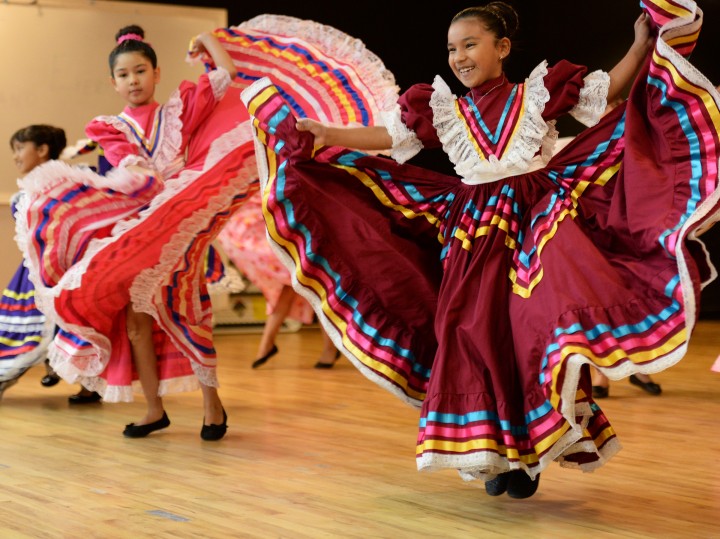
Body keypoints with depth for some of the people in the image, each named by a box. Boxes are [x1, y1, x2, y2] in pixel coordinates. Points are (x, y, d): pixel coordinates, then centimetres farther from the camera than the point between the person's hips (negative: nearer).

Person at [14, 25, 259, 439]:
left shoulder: (178, 110, 7)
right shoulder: (112, 128, 9)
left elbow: (227, 74, 3)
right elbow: (130, 164, -9)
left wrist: (206, 40, 15)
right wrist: (150, 179, -27)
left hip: (178, 227, -2)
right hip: (133, 228, 2)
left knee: (185, 318, -3)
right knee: (135, 319, 0)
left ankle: (212, 402, 11)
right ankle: (154, 408, 12)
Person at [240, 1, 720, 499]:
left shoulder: (539, 92, 5)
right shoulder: (444, 111, 11)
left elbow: (608, 91, 8)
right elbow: (387, 136, 7)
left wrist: (643, 46, -5)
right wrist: (325, 134, -2)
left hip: (537, 221, -3)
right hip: (473, 233, 3)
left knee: (534, 327, -13)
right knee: (475, 332, -2)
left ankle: (532, 451, 0)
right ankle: (494, 452, 10)